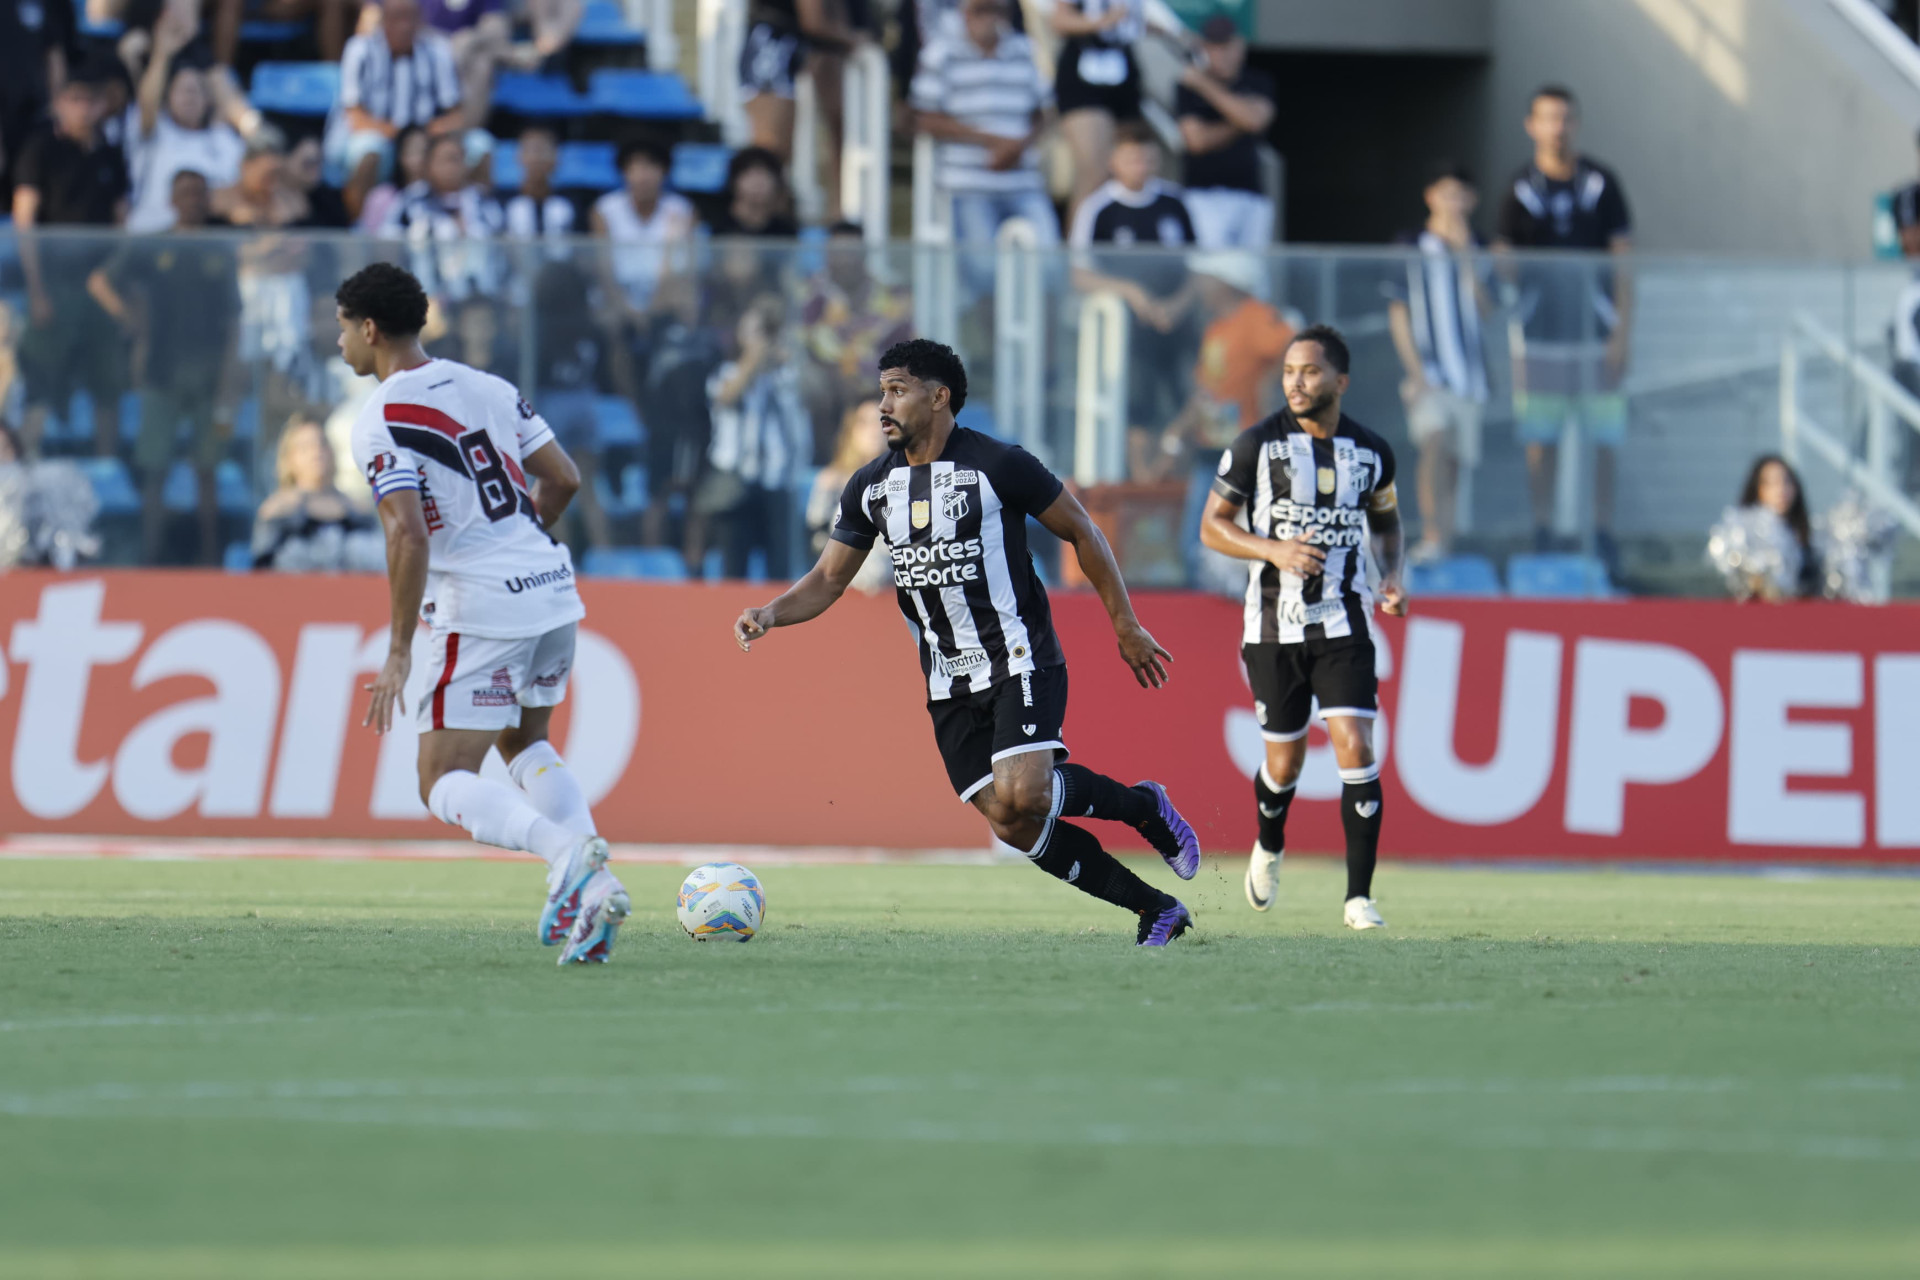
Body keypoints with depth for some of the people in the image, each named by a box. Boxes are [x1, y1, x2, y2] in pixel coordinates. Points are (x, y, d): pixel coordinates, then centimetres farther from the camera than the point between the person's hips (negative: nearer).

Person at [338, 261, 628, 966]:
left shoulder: (380, 423, -10)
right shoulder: (486, 386, 12)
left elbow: (409, 536, -20)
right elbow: (563, 479, 14)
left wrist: (399, 653, -15)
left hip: (481, 610, -7)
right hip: (553, 590, 7)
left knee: (445, 784, 0)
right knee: (525, 743, 27)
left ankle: (569, 853, -26)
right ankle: (587, 893, 9)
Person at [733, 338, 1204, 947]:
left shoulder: (997, 465, -10)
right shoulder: (872, 487, 6)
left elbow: (1080, 531, -1)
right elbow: (828, 580, 11)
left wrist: (1126, 625, 1)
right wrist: (771, 613, -9)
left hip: (1019, 662, -6)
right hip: (949, 685, 6)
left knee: (1020, 798, -26)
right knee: (1017, 829, -3)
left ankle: (1141, 806, 2)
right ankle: (1155, 909, 10)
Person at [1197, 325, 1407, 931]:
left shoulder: (1371, 452, 2)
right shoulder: (1258, 444, -5)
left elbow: (1386, 519, 20)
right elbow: (1212, 526, -2)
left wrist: (1392, 576, 2)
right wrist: (1273, 550, -19)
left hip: (1344, 625, 1)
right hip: (1274, 626, -1)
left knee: (1356, 748, -14)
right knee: (1285, 760, 7)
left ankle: (1359, 896, -10)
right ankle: (1269, 846, 41)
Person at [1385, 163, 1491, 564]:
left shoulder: (1477, 252, 11)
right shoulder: (1410, 250, 3)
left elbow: (1482, 305, -2)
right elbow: (1398, 315, 2)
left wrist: (1465, 252, -9)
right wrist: (1415, 372, -7)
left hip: (1469, 372, 3)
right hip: (1427, 371, -3)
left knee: (1455, 459, 4)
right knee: (1434, 444, -21)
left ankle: (1444, 540, 10)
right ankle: (1432, 536, -27)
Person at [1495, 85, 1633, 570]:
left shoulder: (1600, 184, 2)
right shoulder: (1521, 189, 3)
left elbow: (1623, 261, 4)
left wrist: (1622, 334, -3)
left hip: (1596, 330, 0)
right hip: (1538, 333, 0)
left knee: (1604, 439, 0)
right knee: (1540, 438, 2)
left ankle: (1603, 536, 8)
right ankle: (1542, 535, 10)